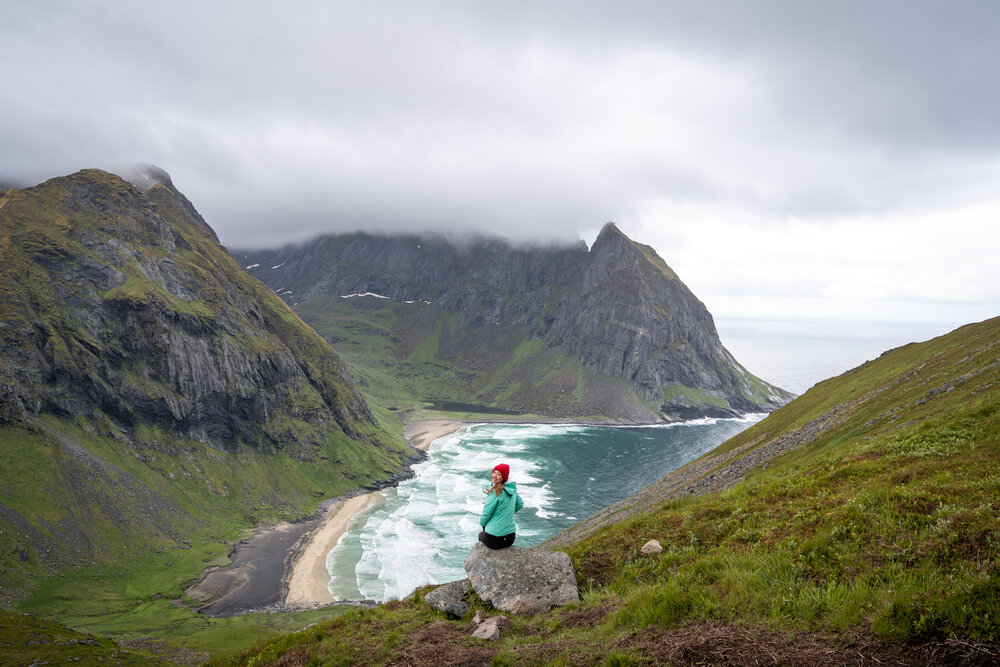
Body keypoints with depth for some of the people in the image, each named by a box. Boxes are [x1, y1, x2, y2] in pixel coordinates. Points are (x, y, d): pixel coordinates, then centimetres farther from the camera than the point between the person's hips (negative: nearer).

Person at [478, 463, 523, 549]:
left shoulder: (495, 492, -19)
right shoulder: (512, 489, 1)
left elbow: (486, 514, -14)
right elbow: (520, 504, 18)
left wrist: (482, 523, 7)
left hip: (494, 540, -6)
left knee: (481, 535, 30)